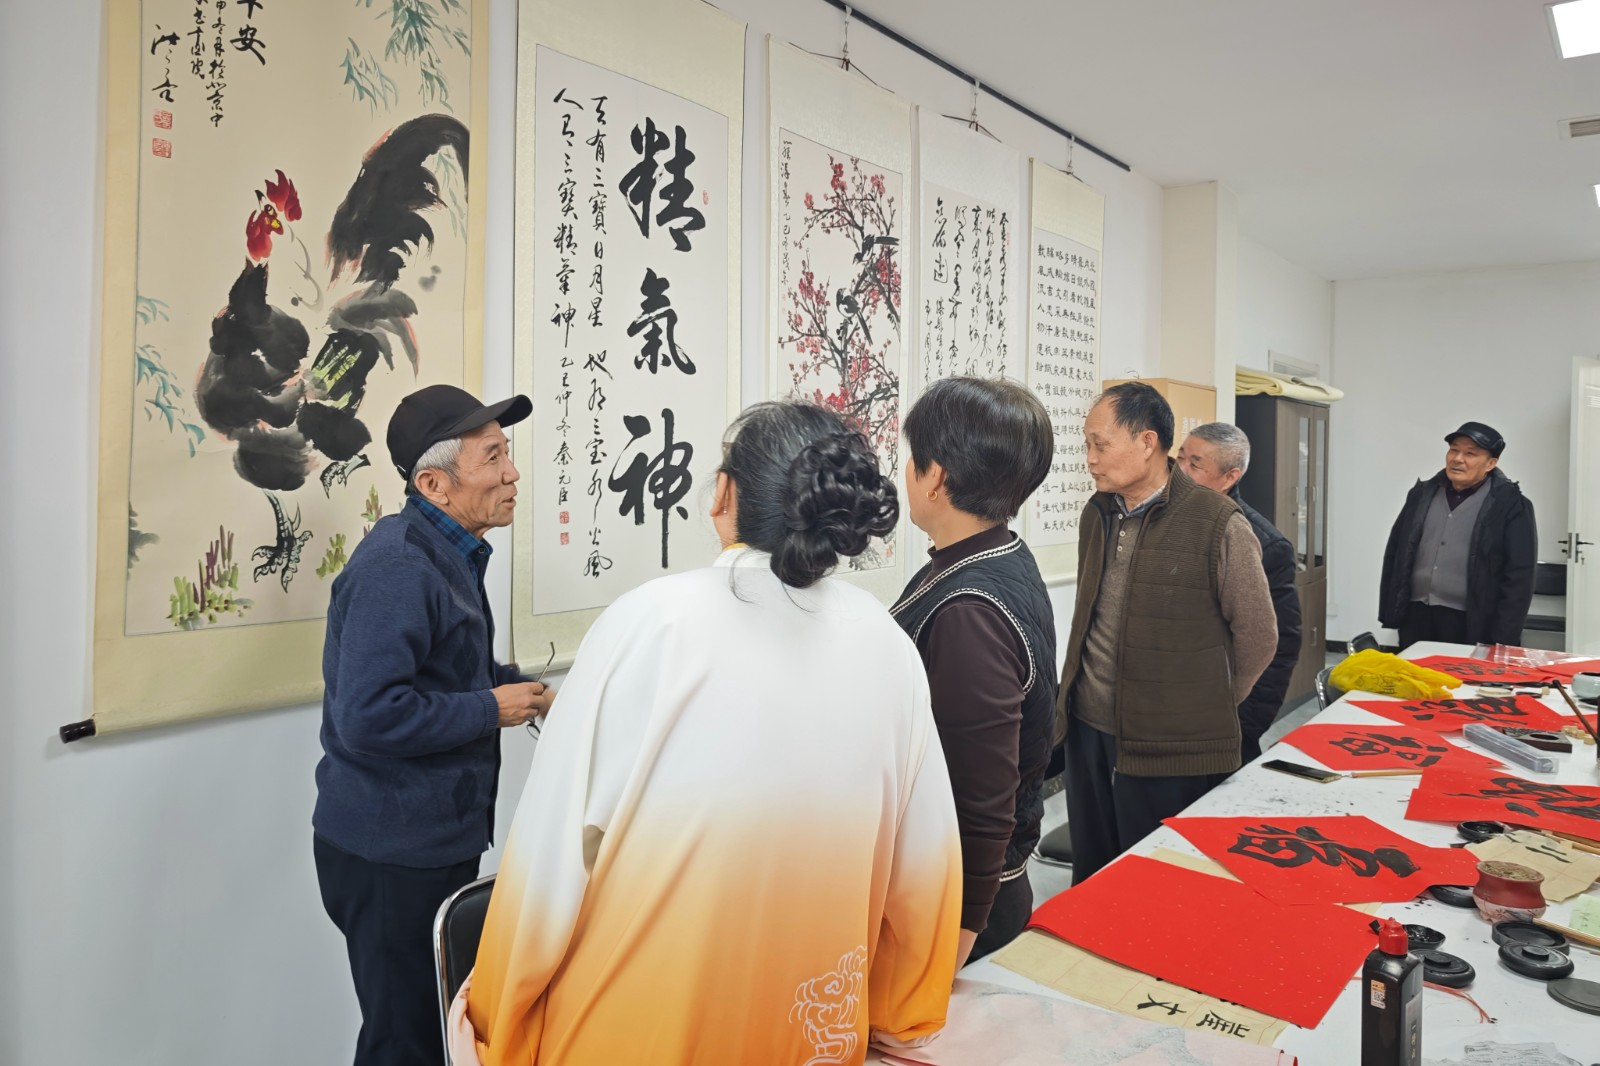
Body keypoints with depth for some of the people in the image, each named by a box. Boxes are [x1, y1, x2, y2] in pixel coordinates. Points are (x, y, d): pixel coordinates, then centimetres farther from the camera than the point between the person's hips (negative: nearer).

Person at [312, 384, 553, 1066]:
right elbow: (368, 716, -31)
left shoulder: (449, 553, 10)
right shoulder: (396, 566, -24)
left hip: (439, 841, 10)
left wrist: (516, 686, 6)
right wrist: (492, 708, -21)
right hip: (390, 855, -10)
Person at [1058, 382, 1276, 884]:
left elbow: (1257, 635, -5)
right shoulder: (1096, 514, 7)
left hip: (1171, 749, -6)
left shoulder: (1219, 525, -14)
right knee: (1091, 880, 17)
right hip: (1089, 730, 6)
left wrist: (1209, 707, 4)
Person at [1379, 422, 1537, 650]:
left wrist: (1501, 641, -11)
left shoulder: (1510, 505, -2)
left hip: (1470, 625, -4)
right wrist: (1389, 613, 6)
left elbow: (1518, 578, -6)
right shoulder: (1423, 494, 10)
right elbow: (1394, 553, 13)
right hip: (1415, 617, 4)